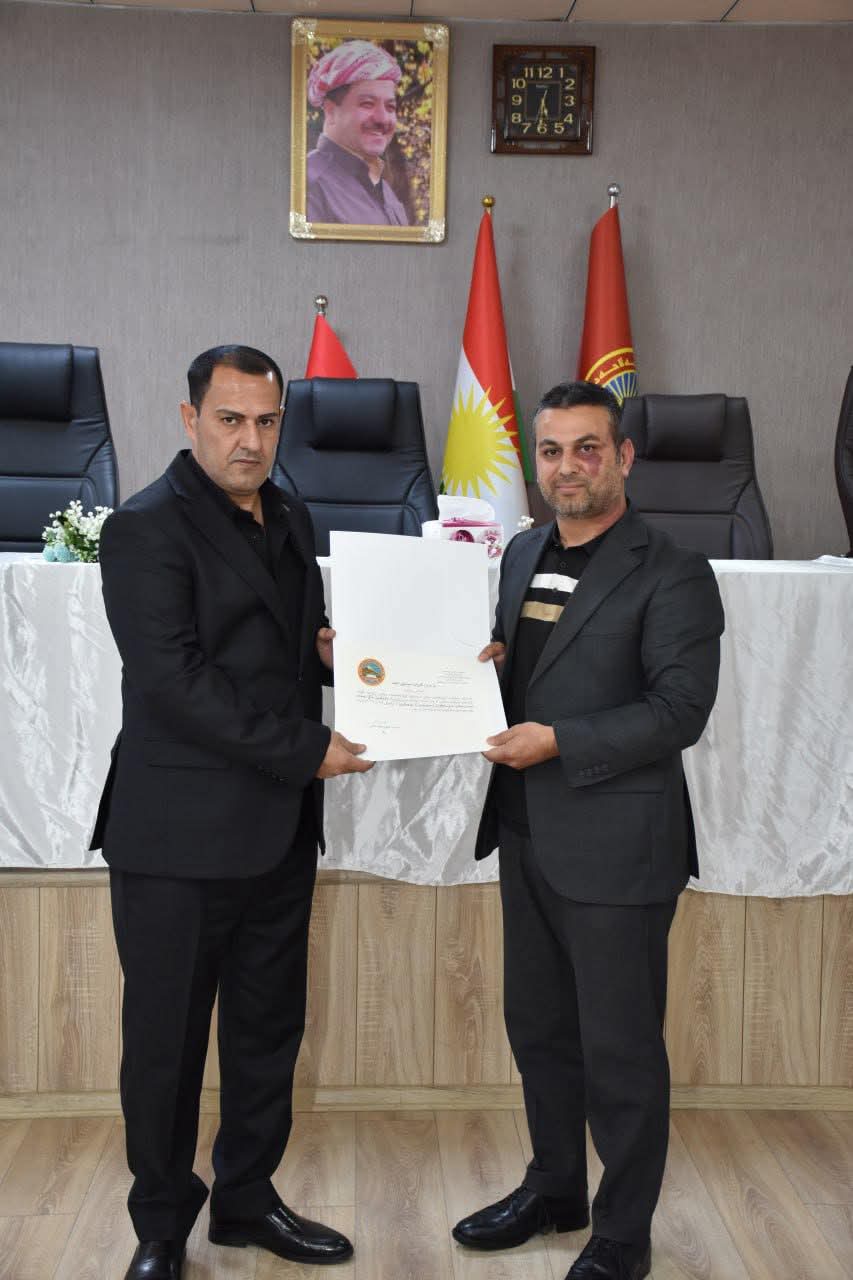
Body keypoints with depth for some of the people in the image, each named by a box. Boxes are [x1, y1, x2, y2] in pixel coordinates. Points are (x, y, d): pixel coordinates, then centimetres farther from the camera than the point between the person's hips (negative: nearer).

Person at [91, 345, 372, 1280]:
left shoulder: (289, 520, 13)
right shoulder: (146, 528, -11)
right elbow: (174, 679, -19)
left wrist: (330, 650, 0)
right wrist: (306, 750, -18)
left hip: (280, 830, 7)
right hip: (181, 835, -7)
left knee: (269, 1030, 16)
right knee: (166, 1043, 7)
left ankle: (247, 1200, 35)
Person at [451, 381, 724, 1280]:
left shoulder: (671, 576, -12)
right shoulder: (523, 556, 10)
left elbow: (680, 710, -18)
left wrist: (559, 742, -23)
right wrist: (482, 666, -3)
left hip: (616, 845, -7)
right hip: (528, 835, 7)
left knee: (620, 1047, 6)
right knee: (538, 1026, 20)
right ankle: (554, 1189, 41)